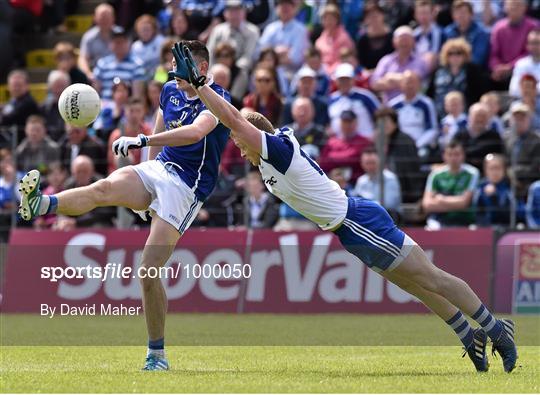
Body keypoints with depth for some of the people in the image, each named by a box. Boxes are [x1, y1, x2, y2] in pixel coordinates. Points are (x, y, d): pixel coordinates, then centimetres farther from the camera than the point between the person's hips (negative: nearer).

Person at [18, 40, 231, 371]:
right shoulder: (170, 91, 12)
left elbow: (195, 131, -31)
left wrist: (141, 141, -38)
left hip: (187, 188, -6)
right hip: (159, 168, 6)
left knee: (149, 269, -14)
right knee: (105, 188, -29)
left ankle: (157, 354, -1)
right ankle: (39, 204, -57)